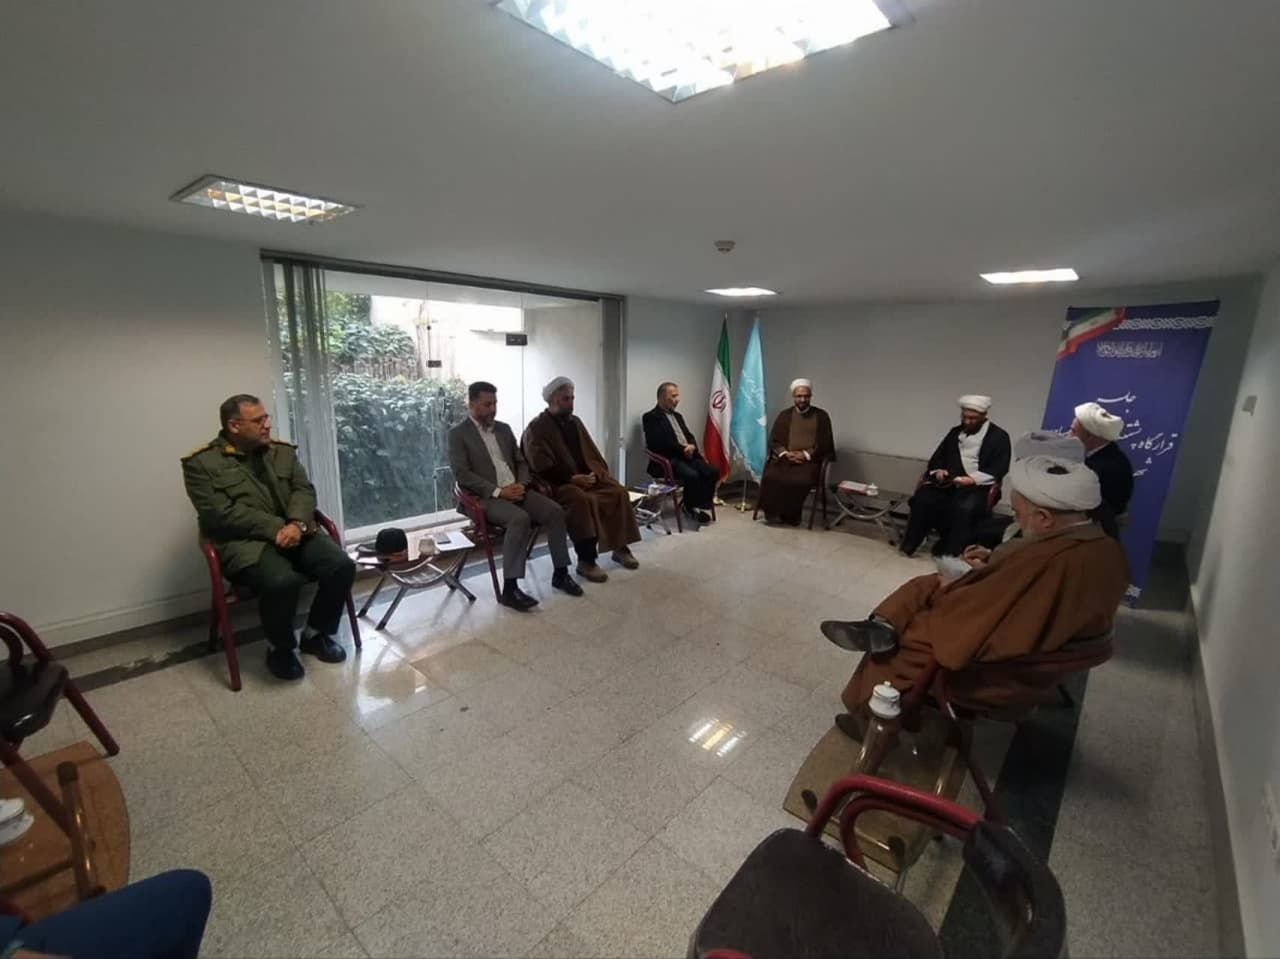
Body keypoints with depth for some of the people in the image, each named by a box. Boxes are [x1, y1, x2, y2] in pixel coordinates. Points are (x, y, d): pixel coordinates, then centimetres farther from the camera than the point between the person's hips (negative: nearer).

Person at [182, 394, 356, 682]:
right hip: (244, 542, -5)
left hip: (293, 531, 5)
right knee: (282, 581, -34)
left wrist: (297, 523, -17)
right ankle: (281, 648, -4)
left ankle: (316, 634, 6)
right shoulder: (201, 463, -2)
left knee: (342, 565, -19)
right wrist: (276, 528, -19)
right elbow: (221, 515, -12)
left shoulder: (283, 451, 13)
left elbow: (304, 489, 4)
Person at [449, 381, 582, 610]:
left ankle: (560, 573, -4)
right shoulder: (458, 434, -1)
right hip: (486, 497, -6)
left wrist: (522, 484, -4)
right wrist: (498, 491, -19)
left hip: (516, 490, 6)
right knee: (520, 519, -34)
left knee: (555, 511, -16)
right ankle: (510, 588, -27)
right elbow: (462, 474, -11)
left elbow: (521, 461, 19)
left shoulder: (504, 429, 18)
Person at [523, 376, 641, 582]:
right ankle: (585, 561, -27)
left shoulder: (575, 421, 16)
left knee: (618, 492, -15)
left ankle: (620, 547, -3)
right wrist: (572, 478, -22)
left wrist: (595, 473, -6)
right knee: (583, 500, -35)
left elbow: (591, 452, 15)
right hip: (558, 483, -7)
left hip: (586, 476, 7)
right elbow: (542, 467, -16)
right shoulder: (536, 427, -7)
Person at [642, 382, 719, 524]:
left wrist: (692, 446, -4)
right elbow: (659, 443, -16)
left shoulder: (677, 415, 24)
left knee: (712, 471, -15)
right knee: (692, 475, -31)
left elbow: (690, 436, 21)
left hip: (687, 455, 8)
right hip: (667, 460, -8)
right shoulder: (651, 417, -3)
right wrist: (683, 449, -14)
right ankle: (691, 507, -6)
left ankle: (701, 505, -4)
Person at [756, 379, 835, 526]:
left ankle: (791, 516, -13)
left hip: (810, 460, -2)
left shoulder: (821, 416, 7)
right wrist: (785, 453, -10)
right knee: (771, 476, -30)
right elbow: (773, 440, 9)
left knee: (801, 480, -34)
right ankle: (772, 512, -13)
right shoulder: (784, 415, 14)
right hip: (785, 458, 2)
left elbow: (825, 444, 2)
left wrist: (805, 454, -12)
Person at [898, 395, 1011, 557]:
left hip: (978, 486, -4)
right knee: (923, 498, -26)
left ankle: (950, 552, -26)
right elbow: (936, 459, 18)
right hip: (949, 482, 4)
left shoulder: (999, 437, 5)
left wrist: (973, 479, -21)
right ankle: (909, 546, -19)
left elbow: (999, 469, -5)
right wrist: (938, 471, -6)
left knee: (965, 508, -37)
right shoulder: (955, 432, 19)